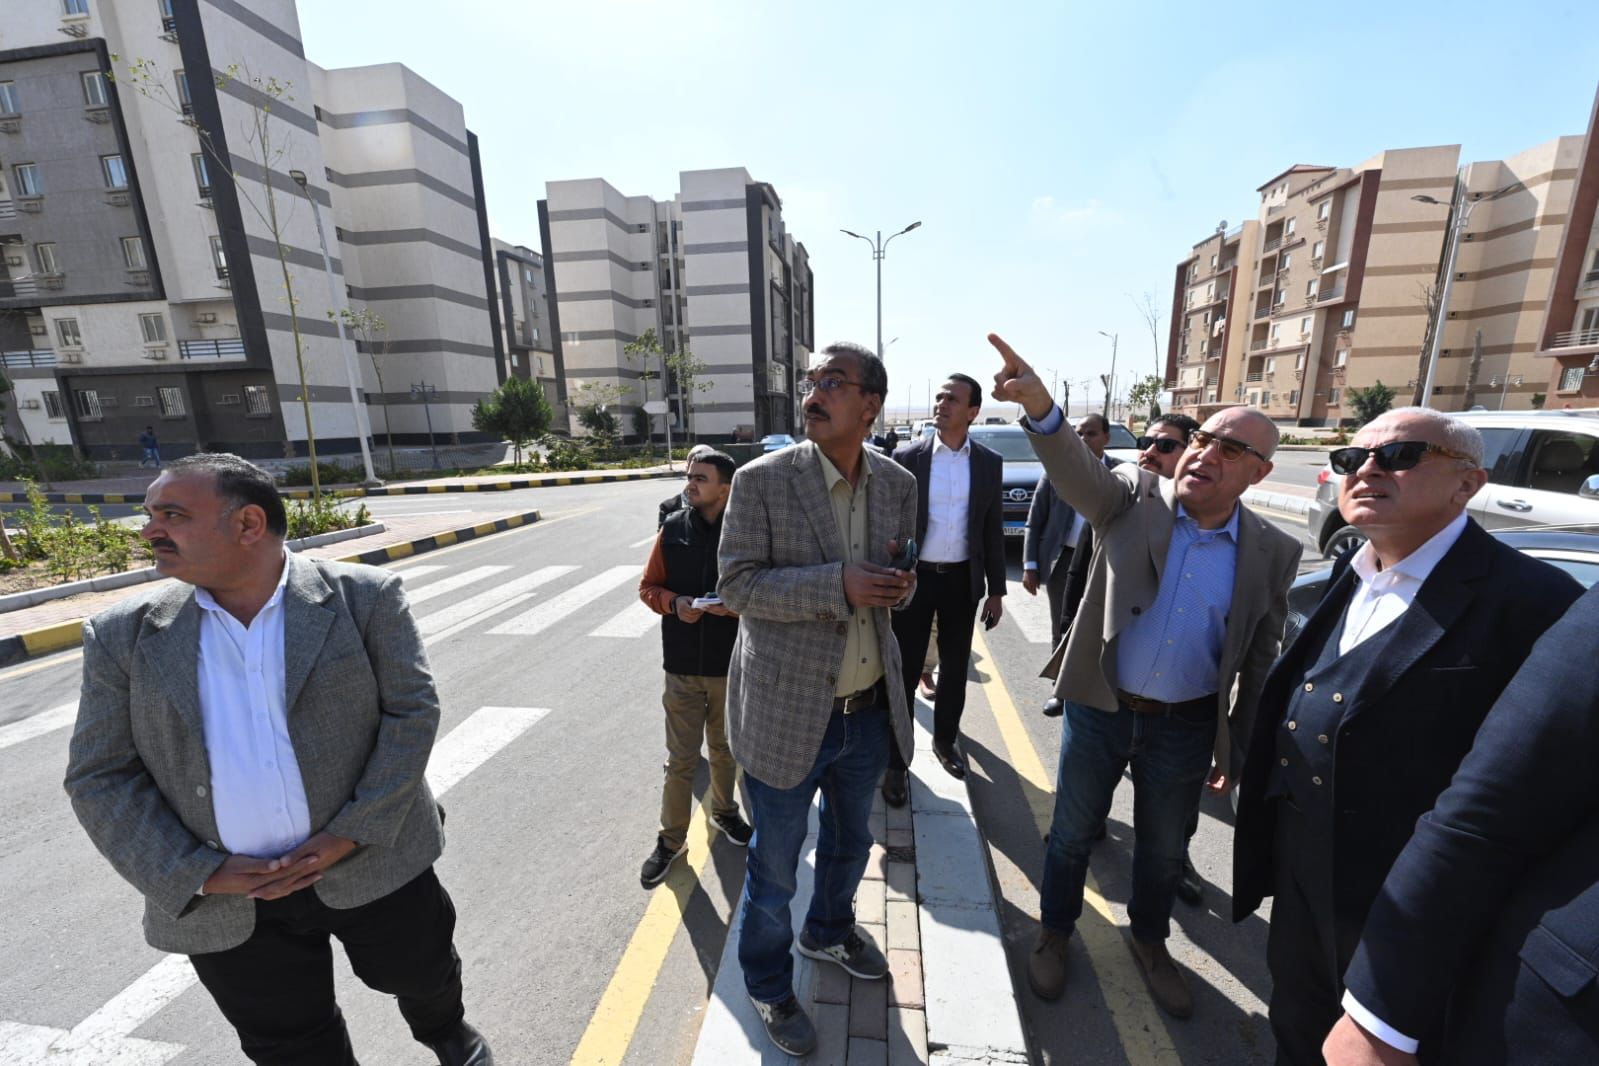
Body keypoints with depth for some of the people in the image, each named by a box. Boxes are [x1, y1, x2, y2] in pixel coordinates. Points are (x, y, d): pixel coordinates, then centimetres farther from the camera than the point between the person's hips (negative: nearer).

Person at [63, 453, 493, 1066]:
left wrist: (351, 834, -17)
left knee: (417, 972, 22)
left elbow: (413, 712, -11)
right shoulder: (124, 636, -3)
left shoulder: (364, 597, -12)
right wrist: (200, 872, -11)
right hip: (226, 903, 2)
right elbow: (101, 777, -1)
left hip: (373, 862, -1)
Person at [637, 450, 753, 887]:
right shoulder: (673, 528, -4)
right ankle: (671, 839, 29)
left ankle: (724, 811, 46)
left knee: (724, 749, 21)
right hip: (682, 666, 1)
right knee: (680, 760, 9)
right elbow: (648, 586, 3)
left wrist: (735, 605, -22)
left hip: (731, 665, 0)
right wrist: (674, 603, -16)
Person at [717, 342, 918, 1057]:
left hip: (869, 710, 5)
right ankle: (767, 983, 47)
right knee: (774, 866, 16)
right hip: (786, 712, -4)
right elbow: (736, 584, -15)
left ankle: (829, 931, 60)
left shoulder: (897, 483, -1)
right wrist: (837, 585, -27)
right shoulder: (761, 480, -14)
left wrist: (901, 584, -15)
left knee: (849, 841, 29)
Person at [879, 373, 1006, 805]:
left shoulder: (989, 463, 1)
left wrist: (996, 590, 6)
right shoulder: (907, 457, -5)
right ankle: (895, 760, 19)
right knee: (905, 671, 4)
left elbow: (993, 529, 6)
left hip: (962, 580, 3)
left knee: (955, 668, 17)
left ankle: (945, 739, 39)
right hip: (915, 576, -2)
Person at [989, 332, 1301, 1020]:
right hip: (1098, 710, -2)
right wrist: (1039, 406, -52)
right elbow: (1077, 472, -32)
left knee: (1163, 846, 22)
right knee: (1072, 832, 16)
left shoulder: (1272, 554, -5)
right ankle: (1055, 931, 42)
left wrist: (1238, 749, 7)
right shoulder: (1135, 496, -10)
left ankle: (1148, 939, 51)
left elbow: (1258, 661, 3)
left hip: (1187, 727, 2)